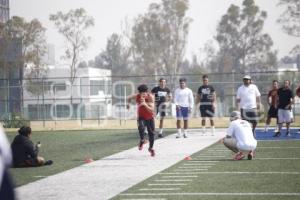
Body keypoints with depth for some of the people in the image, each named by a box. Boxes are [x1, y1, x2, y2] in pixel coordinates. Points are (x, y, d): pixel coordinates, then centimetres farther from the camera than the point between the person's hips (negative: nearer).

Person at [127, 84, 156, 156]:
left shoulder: (150, 97, -26)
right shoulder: (136, 96, -18)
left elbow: (151, 110, -35)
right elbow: (129, 98, 8)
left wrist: (145, 104, -46)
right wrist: (128, 103, -2)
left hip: (150, 117, 0)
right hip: (141, 117, 0)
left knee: (151, 133, 8)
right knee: (141, 127, -31)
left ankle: (151, 148, 33)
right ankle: (142, 140, -3)